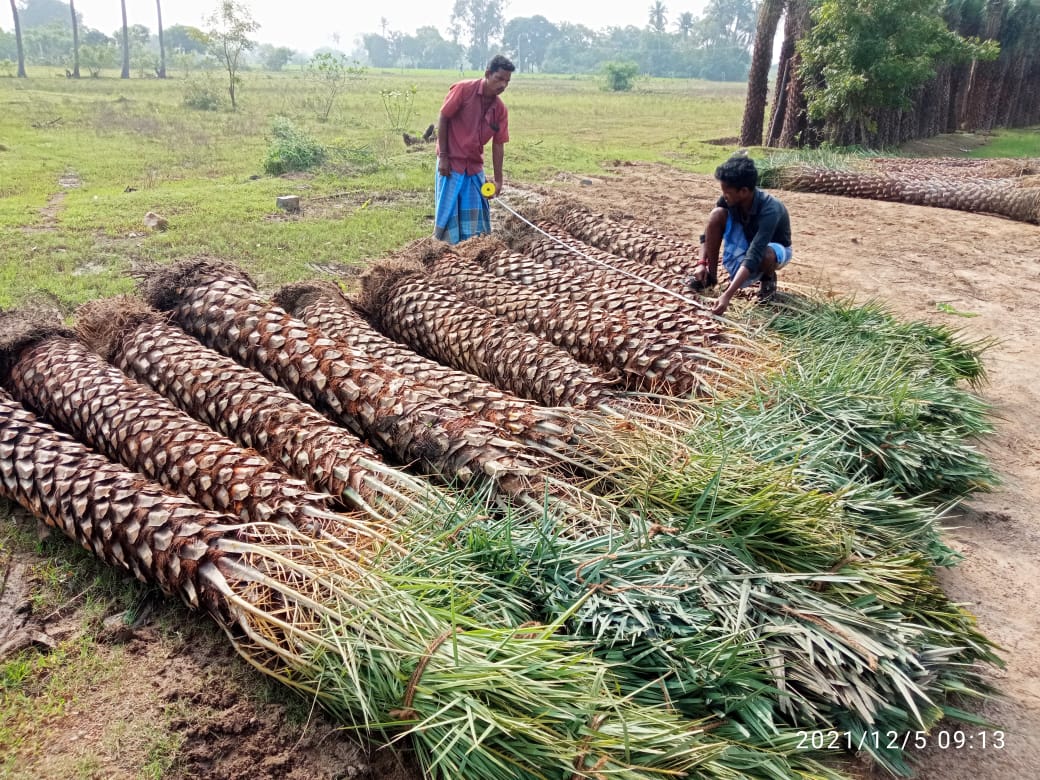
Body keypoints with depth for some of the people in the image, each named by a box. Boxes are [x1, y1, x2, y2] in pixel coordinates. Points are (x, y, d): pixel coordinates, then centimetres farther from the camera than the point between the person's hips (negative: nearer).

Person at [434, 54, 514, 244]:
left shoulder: (500, 109, -1)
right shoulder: (463, 89, -14)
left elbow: (498, 144, 3)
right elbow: (443, 119, -10)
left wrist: (498, 179, 1)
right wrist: (443, 156, -13)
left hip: (475, 165, 5)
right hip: (451, 161, -5)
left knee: (476, 211, 7)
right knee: (448, 208, -3)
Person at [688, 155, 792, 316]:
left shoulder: (769, 210, -39)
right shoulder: (730, 199, -23)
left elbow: (753, 256, -46)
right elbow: (708, 231, -11)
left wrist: (727, 295, -54)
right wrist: (701, 263, -28)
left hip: (774, 248, -5)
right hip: (746, 242, 5)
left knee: (766, 255, -44)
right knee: (717, 214, -22)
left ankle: (768, 278, -5)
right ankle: (711, 275, -8)